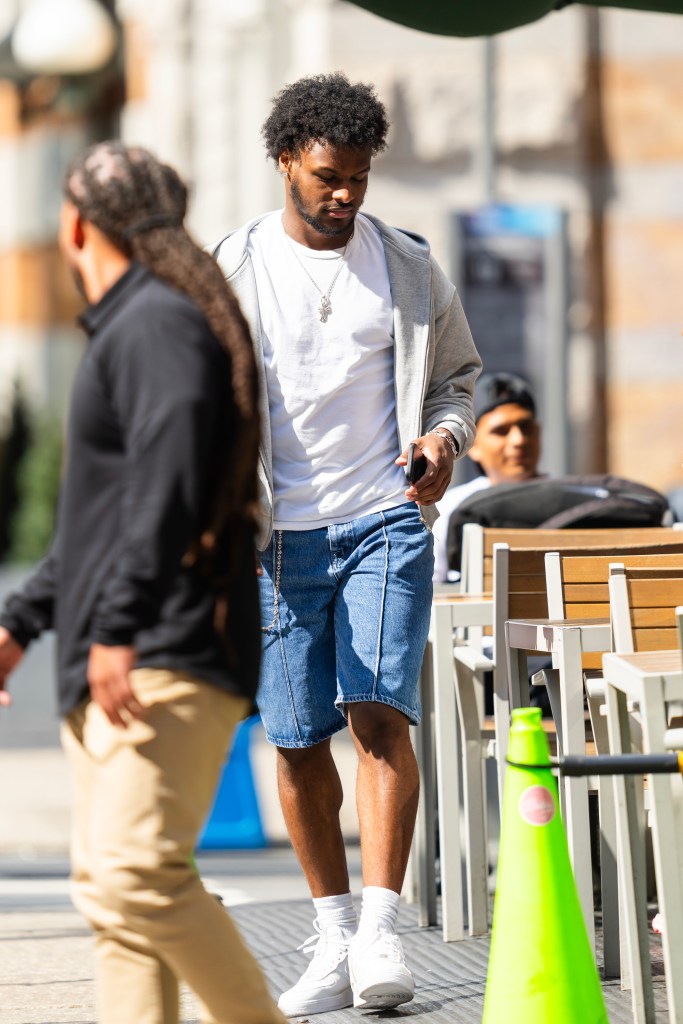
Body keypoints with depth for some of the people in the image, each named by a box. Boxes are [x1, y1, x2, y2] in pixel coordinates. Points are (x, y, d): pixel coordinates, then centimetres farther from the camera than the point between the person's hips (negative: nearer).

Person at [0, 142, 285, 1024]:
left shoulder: (159, 323, -9)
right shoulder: (123, 329, 23)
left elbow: (170, 485, -22)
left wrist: (118, 630, -26)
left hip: (166, 660, -11)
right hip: (112, 665, 11)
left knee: (137, 874, -18)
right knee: (109, 886, 6)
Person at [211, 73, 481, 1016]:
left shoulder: (408, 267, 7)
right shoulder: (232, 271, 4)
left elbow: (456, 373, 18)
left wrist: (445, 438, -4)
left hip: (386, 522, -1)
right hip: (280, 533, 1)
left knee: (379, 713, -15)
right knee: (297, 739, 2)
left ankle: (381, 934, -15)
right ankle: (333, 941, 14)